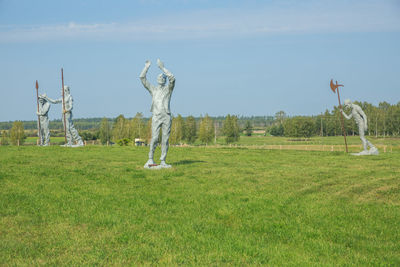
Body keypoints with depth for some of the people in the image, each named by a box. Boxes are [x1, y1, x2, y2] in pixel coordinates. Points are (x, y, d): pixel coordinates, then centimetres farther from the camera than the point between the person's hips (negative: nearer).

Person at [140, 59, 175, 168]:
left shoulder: (168, 88, 10)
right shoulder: (153, 89, 16)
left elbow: (172, 78, -10)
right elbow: (142, 78, 8)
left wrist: (162, 67, -12)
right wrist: (146, 67, 1)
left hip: (166, 117, 0)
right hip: (156, 117, 0)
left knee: (165, 140, -1)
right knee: (154, 138, -12)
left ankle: (163, 161, 3)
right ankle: (150, 159, -3)